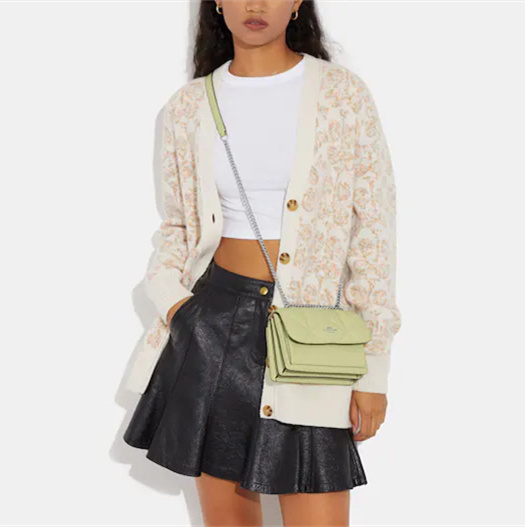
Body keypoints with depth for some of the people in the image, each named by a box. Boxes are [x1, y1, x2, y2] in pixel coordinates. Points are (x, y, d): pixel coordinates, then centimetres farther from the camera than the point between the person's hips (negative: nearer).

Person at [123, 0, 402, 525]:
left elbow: (373, 234, -3)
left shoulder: (343, 94, -3)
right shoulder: (188, 106, 6)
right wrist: (170, 295, -4)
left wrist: (374, 369, -4)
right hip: (214, 318, 3)